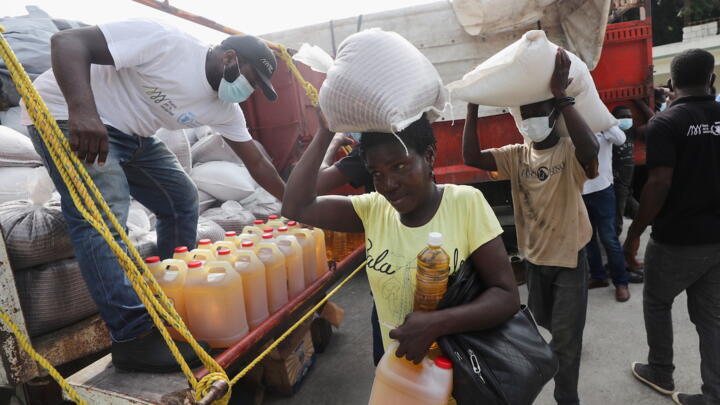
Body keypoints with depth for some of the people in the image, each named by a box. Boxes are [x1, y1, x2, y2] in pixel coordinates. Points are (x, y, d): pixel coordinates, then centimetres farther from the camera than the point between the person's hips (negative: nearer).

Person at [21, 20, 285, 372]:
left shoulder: (224, 108, 0)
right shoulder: (165, 43, -23)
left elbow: (257, 164, 5)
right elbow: (67, 41, -28)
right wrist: (82, 109, -45)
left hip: (130, 134, 8)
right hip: (65, 113, -8)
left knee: (182, 199, 3)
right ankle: (134, 337, -23)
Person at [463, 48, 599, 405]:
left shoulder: (569, 151, -17)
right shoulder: (517, 154, -3)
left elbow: (590, 150, -42)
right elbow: (471, 157, -15)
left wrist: (561, 95, -45)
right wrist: (473, 107, -21)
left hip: (569, 258, -5)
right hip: (534, 257, 6)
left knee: (565, 338, 4)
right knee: (545, 321, 28)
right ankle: (568, 342, 60)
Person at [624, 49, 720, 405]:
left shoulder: (665, 123, -14)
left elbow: (659, 184, -22)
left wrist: (634, 234, -14)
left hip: (677, 239, -5)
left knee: (656, 303, 17)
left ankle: (660, 373, 32)